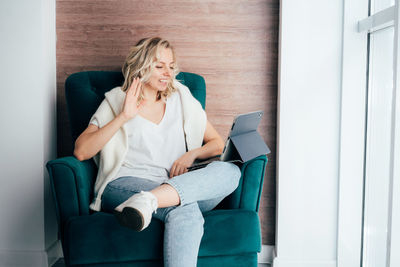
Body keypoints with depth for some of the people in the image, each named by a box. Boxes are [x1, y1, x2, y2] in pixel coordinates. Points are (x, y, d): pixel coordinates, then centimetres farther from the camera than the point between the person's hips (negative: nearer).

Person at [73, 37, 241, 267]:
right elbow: (81, 152, -1)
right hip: (124, 186, -4)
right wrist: (123, 117, -9)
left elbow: (218, 144, 21)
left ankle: (148, 200, -45)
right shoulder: (116, 101, 12)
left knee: (231, 170, -30)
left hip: (178, 188, 5)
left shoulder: (182, 99, 22)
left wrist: (192, 154, -2)